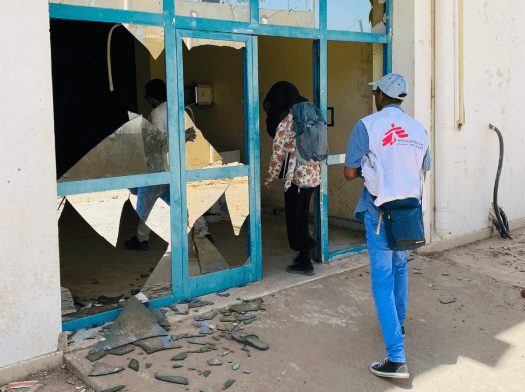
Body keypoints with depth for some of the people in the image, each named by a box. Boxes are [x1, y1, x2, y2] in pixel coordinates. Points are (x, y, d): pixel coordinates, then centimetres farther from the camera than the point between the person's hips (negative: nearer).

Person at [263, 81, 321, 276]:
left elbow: (278, 152, -11)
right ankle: (304, 255, 29)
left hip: (296, 175, -8)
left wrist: (270, 179, 2)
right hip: (313, 173, 8)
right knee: (302, 215, 19)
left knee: (296, 218, 3)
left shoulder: (285, 120, -13)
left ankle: (305, 264, 10)